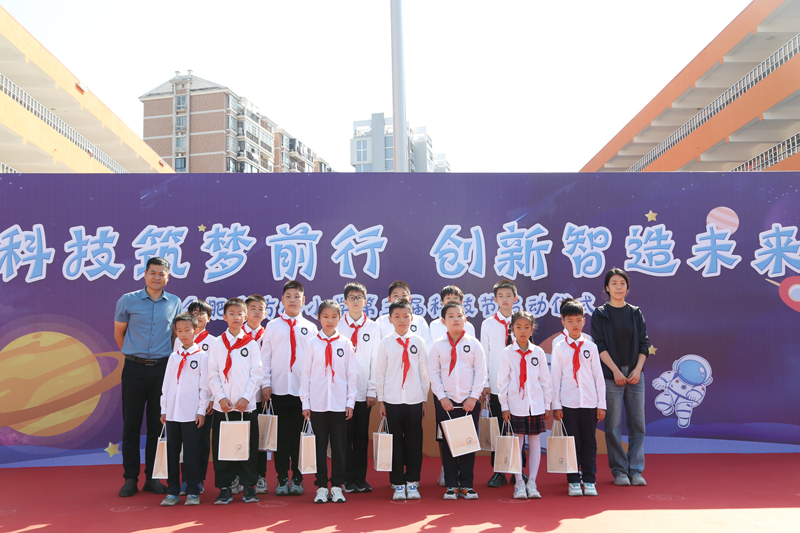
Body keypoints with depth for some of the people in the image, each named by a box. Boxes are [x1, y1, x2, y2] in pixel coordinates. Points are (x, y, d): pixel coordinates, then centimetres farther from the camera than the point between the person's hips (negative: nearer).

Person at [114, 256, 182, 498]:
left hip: (162, 368, 1)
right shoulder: (128, 301, 1)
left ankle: (153, 478, 14)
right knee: (131, 424, 2)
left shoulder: (175, 303, 6)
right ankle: (130, 478, 10)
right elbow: (118, 333, 11)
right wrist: (133, 354, 12)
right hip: (134, 369, -1)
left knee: (158, 425, 5)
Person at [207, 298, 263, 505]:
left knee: (248, 446, 3)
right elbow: (213, 375, 3)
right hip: (222, 405, 1)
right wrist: (221, 398, -8)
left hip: (246, 405, -1)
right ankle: (224, 488, 13)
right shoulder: (217, 343, 6)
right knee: (221, 447, 3)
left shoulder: (251, 343, 5)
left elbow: (256, 374, 0)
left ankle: (249, 486, 13)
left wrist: (245, 397, -10)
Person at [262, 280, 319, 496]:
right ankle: (282, 479, 12)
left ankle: (297, 479, 12)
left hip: (303, 389, 0)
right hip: (279, 388, 0)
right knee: (281, 435, 3)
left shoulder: (310, 328, 8)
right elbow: (265, 356, 6)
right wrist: (266, 384, -2)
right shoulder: (272, 326, 7)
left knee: (300, 434, 3)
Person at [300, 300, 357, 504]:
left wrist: (350, 402, 1)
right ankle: (321, 486, 14)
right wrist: (305, 403, -1)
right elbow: (306, 374, 3)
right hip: (317, 403, 0)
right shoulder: (313, 343, 3)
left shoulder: (345, 343, 4)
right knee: (320, 446, 4)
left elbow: (351, 374, 5)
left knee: (339, 446, 4)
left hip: (339, 403, 0)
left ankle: (336, 486, 15)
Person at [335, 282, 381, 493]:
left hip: (364, 392, 1)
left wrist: (372, 392, -1)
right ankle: (347, 480, 10)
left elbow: (376, 362, 6)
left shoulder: (373, 328, 8)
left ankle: (360, 479, 14)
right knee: (345, 436, 1)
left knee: (362, 436, 5)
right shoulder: (337, 326, 5)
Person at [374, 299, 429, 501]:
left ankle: (412, 482, 17)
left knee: (414, 442, 5)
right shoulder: (385, 343, 2)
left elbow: (424, 372, 7)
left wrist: (424, 399, 6)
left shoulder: (418, 342, 4)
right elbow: (379, 373, 4)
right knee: (395, 442, 4)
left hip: (414, 400, 1)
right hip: (392, 400, -1)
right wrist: (380, 400, 2)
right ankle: (398, 484, 14)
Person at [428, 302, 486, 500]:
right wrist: (441, 397, -6)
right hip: (446, 402, 0)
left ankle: (466, 485, 13)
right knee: (447, 444, 2)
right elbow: (433, 372, 2)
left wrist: (474, 396, -7)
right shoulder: (438, 345, 3)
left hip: (470, 401, 0)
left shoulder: (473, 344, 2)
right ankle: (451, 486, 11)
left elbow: (481, 372, 1)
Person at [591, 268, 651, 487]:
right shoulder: (600, 314, 3)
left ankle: (636, 470, 9)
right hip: (611, 376, -3)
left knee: (638, 424, 1)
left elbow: (644, 343, 8)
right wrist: (616, 371, -12)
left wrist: (638, 369, -6)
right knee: (613, 426, -2)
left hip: (635, 375, 3)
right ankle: (619, 471, 8)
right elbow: (600, 345, -3)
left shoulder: (636, 313, 11)